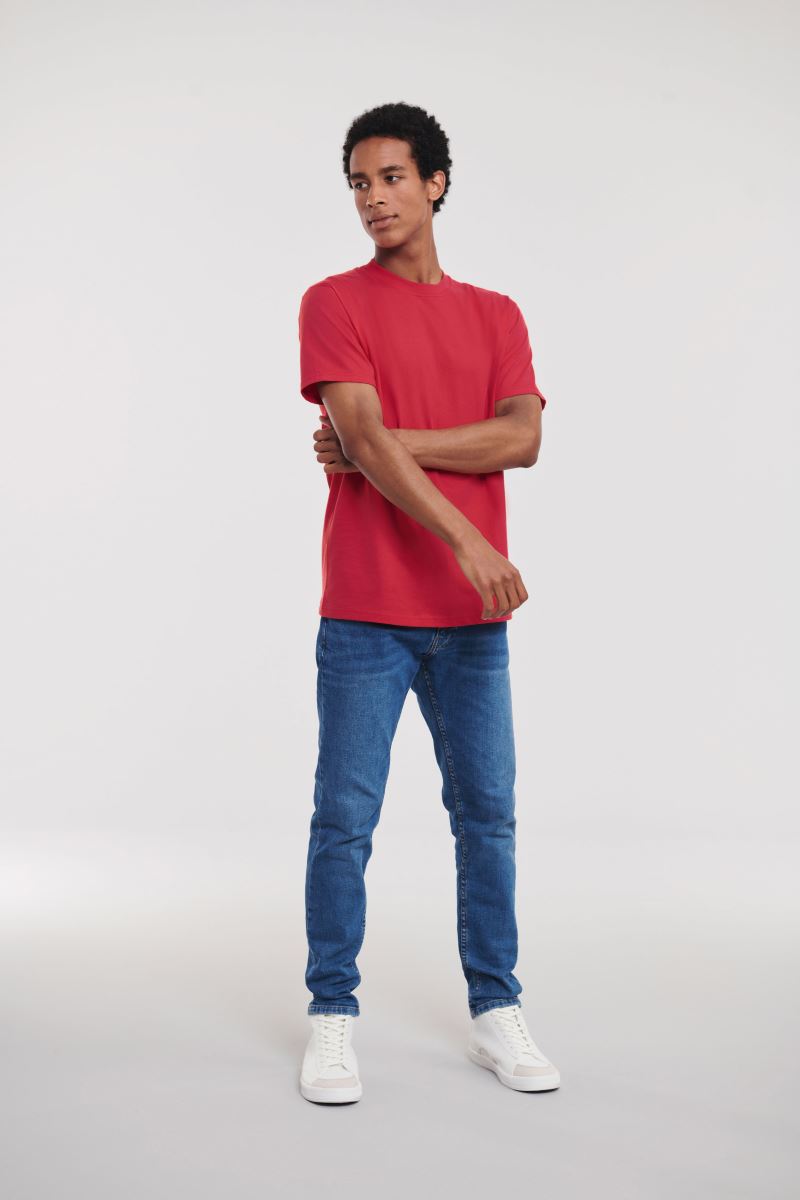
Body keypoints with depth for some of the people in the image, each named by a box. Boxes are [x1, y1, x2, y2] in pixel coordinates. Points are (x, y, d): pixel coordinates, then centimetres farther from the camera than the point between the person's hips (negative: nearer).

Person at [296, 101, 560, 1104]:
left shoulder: (496, 315, 13)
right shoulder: (334, 303, 2)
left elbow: (521, 437, -4)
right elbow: (363, 436, -13)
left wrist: (383, 443, -12)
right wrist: (466, 539, -23)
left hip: (472, 614, 3)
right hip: (365, 613, -3)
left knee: (487, 815, 9)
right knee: (345, 820, 1)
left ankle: (496, 1014, 22)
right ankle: (332, 1020, 15)